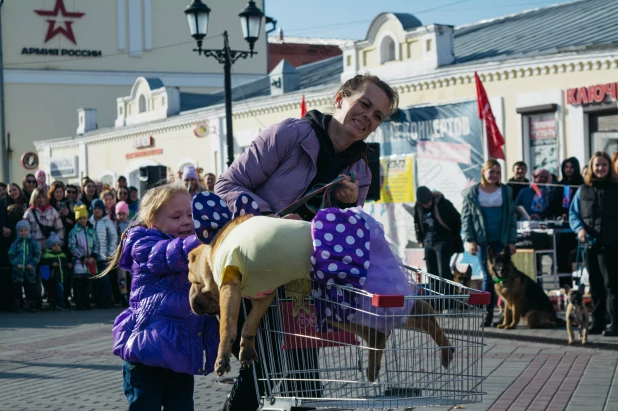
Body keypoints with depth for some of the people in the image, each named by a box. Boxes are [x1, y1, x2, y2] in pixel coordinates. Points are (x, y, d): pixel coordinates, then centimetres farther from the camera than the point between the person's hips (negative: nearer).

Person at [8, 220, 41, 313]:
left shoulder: (32, 242, 4)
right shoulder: (16, 243, 4)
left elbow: (37, 255, 2)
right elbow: (11, 255, 2)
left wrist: (32, 264, -11)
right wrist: (16, 263, -11)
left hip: (30, 270, 0)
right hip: (18, 270, 0)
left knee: (31, 288, 2)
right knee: (17, 288, -1)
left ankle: (31, 306, 9)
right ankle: (17, 306, 5)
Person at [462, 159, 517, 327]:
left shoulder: (506, 191, 8)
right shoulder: (472, 193, 4)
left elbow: (512, 217, 8)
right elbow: (466, 217, 3)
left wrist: (512, 241, 1)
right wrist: (470, 240, -6)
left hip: (501, 240, 0)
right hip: (482, 240, 0)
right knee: (488, 277, 0)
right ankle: (487, 313, 5)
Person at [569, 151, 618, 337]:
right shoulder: (583, 190, 9)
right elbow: (573, 213, 9)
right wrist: (580, 228, -10)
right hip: (590, 244, 4)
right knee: (595, 285, 11)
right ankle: (596, 322, 17)